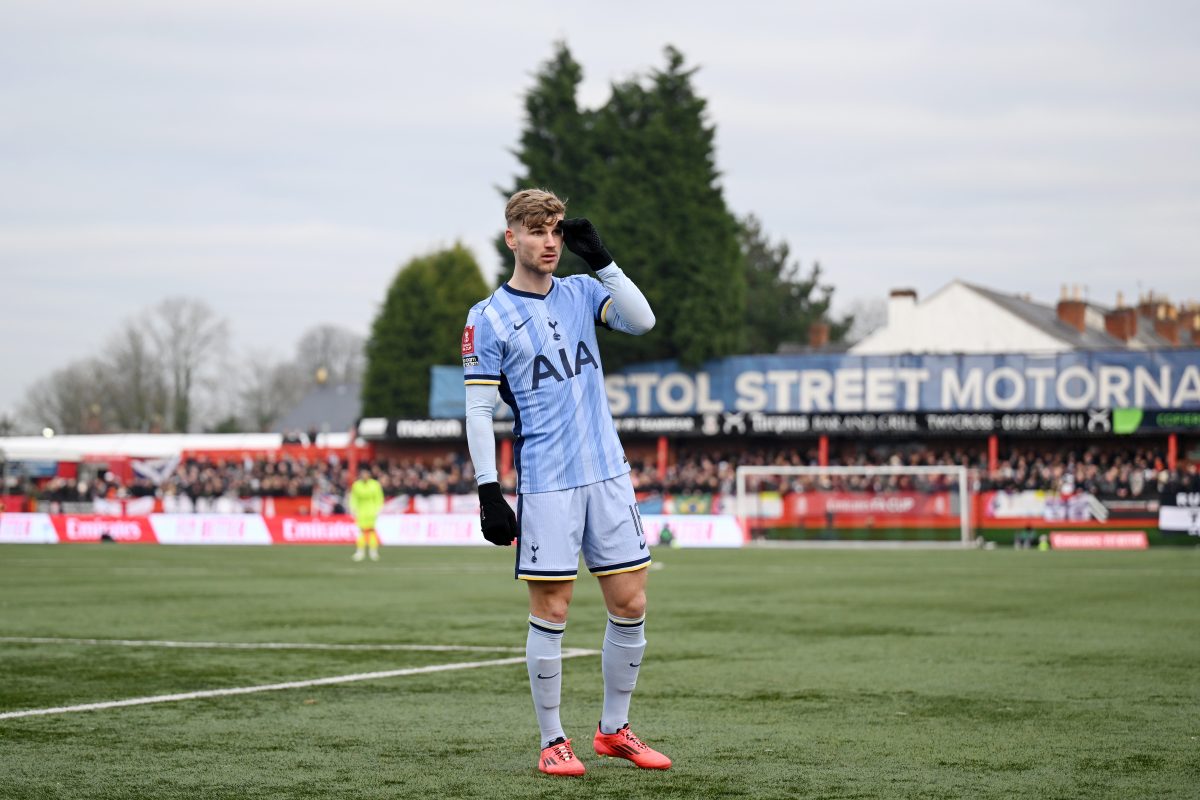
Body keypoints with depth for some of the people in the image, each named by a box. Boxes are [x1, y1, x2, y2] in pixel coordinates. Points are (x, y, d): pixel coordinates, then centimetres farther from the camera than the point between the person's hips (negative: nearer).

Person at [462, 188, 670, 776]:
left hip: (608, 474, 4)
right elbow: (478, 410, -4)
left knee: (630, 604, 5)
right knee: (551, 610, -3)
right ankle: (552, 742, 8)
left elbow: (642, 321, -3)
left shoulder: (583, 293, 11)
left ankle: (614, 729, 19)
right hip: (545, 483, -4)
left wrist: (601, 261, -10)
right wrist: (488, 492, -10)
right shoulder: (488, 318, -1)